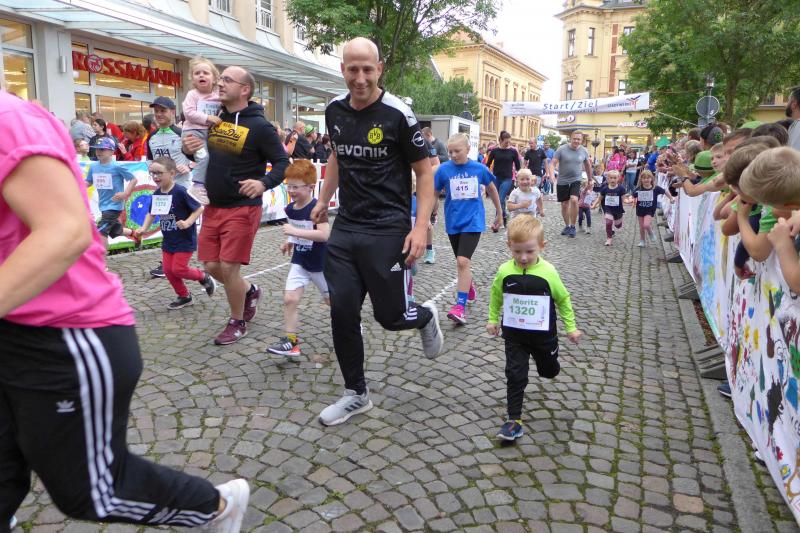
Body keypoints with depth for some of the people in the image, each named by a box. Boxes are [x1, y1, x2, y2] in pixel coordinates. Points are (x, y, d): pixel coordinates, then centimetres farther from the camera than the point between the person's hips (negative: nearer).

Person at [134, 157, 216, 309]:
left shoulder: (180, 191, -20)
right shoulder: (156, 194, 2)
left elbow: (199, 208, -16)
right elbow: (152, 213, 14)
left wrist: (187, 223, -27)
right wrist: (143, 228, 1)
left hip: (185, 239, -7)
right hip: (168, 240, 7)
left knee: (178, 269, -7)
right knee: (168, 270, 8)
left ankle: (203, 277, 20)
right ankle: (184, 296, 25)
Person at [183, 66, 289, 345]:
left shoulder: (259, 126, -11)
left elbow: (283, 162, -11)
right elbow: (206, 155, 19)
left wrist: (264, 183, -29)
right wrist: (187, 148, -4)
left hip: (242, 209, -6)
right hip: (212, 207, 6)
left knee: (229, 268, -4)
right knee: (211, 266, 9)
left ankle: (237, 322, 19)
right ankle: (249, 291, 37)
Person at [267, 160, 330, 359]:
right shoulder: (290, 209, 1)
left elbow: (324, 234, -34)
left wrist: (295, 232, -34)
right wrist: (290, 242, 3)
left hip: (320, 263, -5)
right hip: (299, 261, 6)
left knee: (331, 299, 13)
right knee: (289, 299, -7)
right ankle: (291, 342, 0)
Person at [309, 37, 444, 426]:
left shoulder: (397, 114, -11)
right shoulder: (334, 111, 6)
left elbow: (424, 172, -6)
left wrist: (421, 226, -16)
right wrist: (323, 200, 24)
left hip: (387, 230, -5)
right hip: (345, 227, 5)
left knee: (390, 316, 0)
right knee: (342, 313, 2)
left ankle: (425, 317, 37)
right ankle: (356, 394, 20)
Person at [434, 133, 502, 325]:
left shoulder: (479, 168, -4)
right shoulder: (444, 169, -5)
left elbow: (492, 189, 12)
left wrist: (499, 213, 20)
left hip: (473, 221, -2)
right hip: (453, 222, 2)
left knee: (463, 261, -17)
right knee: (462, 262, 16)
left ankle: (460, 306, -13)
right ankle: (469, 288, 43)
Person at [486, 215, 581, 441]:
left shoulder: (548, 272, -18)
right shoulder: (505, 272, -13)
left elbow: (563, 299, -2)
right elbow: (496, 296, 7)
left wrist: (571, 327, 2)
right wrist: (492, 320, 12)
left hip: (543, 335, 0)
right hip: (514, 335, 0)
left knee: (549, 371, 22)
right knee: (515, 375, -4)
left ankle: (546, 359, 59)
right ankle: (514, 420, 7)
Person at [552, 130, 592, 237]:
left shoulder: (584, 151, -1)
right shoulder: (562, 149, -9)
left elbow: (587, 165, 14)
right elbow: (553, 163, -12)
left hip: (576, 180, 0)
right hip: (562, 181, 0)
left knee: (574, 200, -21)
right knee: (564, 204, 8)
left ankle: (573, 226, -7)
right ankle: (567, 226, 29)